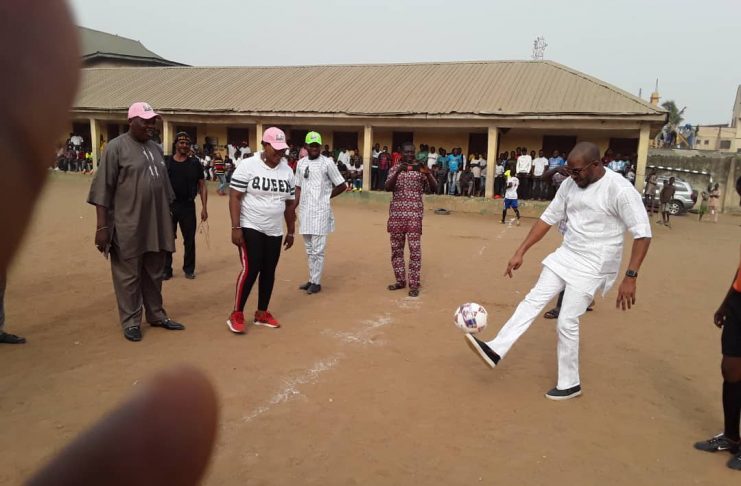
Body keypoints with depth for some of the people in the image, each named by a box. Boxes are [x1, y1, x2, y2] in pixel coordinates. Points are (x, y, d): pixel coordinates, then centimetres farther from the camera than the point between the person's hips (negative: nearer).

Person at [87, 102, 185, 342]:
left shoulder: (155, 148, 12)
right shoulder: (117, 147, -8)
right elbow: (103, 190, -11)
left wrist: (168, 220, 17)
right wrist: (102, 227, -15)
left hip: (156, 226, 6)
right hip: (128, 226, -6)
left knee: (154, 274, 16)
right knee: (129, 276, 6)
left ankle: (156, 315, 29)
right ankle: (131, 321, 18)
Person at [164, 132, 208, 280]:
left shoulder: (195, 163, 2)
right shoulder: (166, 162, 1)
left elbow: (202, 186, 3)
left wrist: (204, 207, -3)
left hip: (188, 206, 0)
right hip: (169, 206, 0)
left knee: (189, 239, 8)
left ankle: (189, 269, 23)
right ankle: (166, 270, 18)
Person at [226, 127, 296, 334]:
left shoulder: (287, 171, 6)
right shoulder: (248, 166, -10)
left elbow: (289, 204, 13)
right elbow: (234, 197, -11)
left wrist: (290, 232, 13)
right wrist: (235, 227, -18)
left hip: (274, 232, 6)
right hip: (250, 228, -5)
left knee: (269, 272, 9)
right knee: (251, 270, -10)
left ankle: (262, 313, 24)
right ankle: (236, 314, 6)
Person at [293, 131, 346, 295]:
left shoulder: (327, 163, -6)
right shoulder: (301, 163, 10)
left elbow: (342, 186, -2)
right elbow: (298, 188, 14)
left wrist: (325, 197, 1)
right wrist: (292, 208, 6)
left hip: (320, 212, -6)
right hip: (305, 211, 6)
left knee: (318, 250, -3)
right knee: (309, 250, 14)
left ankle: (316, 282, 6)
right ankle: (311, 280, 24)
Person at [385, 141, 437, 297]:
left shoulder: (420, 169, 2)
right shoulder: (395, 168, 7)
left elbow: (434, 189, -7)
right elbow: (388, 188, -9)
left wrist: (427, 173, -23)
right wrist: (398, 172, -24)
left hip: (414, 214, -2)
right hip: (396, 213, 3)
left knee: (415, 249, -5)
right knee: (396, 248, 8)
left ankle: (414, 284, 1)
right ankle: (400, 280, 20)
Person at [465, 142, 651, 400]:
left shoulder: (620, 190, -21)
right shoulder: (570, 184, -1)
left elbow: (643, 233, -19)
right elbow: (549, 218, 6)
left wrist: (630, 277, -23)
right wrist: (520, 252, 3)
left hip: (593, 265, -6)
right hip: (566, 255, 7)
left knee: (567, 322, -4)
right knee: (533, 300, 2)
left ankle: (570, 384, 15)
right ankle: (496, 350, 5)